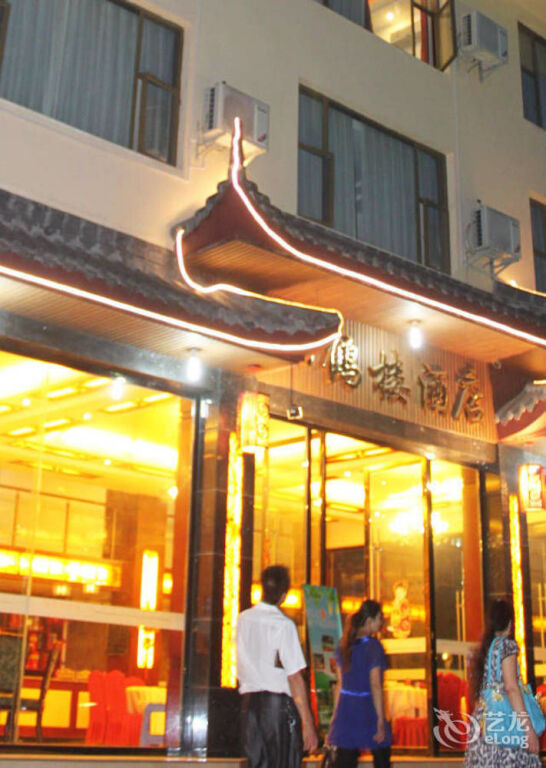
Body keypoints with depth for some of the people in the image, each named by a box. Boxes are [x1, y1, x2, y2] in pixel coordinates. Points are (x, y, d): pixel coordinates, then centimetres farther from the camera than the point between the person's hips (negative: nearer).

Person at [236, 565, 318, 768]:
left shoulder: (243, 619, 6)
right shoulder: (284, 624, -13)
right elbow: (295, 677, -14)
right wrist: (308, 725, -12)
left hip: (250, 701, 6)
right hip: (279, 704, -5)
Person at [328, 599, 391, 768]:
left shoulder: (344, 645, 8)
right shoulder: (373, 646, -11)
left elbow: (340, 683, 10)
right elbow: (375, 685, -15)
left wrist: (337, 712, 15)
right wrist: (380, 720, -14)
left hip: (346, 707, 5)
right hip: (367, 707, -5)